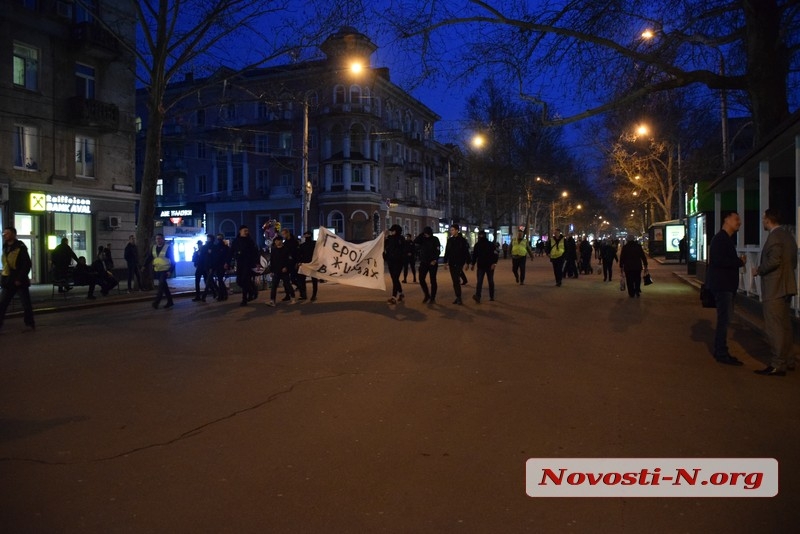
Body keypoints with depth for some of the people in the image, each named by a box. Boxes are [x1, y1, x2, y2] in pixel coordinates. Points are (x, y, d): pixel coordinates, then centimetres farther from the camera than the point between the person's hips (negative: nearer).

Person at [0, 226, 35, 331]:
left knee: (26, 304, 2)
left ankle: (30, 323, 15)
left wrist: (20, 279, -18)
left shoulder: (20, 247, -9)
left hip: (20, 281, -6)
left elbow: (27, 265, -14)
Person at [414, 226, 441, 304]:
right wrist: (421, 234, -12)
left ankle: (432, 298, 9)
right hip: (423, 262, 4)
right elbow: (415, 242, -11)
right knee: (421, 279, -3)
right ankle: (427, 295, 15)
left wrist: (435, 260, -19)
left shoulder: (435, 239, -3)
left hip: (432, 263, -4)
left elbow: (438, 250, -8)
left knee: (433, 280, 1)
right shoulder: (422, 239, 6)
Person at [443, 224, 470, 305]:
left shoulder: (462, 240, -4)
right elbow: (447, 251, 13)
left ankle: (458, 297, -12)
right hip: (451, 263, 5)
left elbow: (466, 252, -5)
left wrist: (467, 262, -10)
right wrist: (445, 261, 10)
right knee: (455, 280, 6)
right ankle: (458, 297, 11)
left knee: (456, 280, -13)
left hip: (459, 263, -5)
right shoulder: (450, 240, 9)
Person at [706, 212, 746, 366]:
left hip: (727, 284, 11)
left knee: (724, 318, 15)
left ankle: (719, 351, 24)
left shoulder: (728, 239, 18)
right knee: (724, 318, -8)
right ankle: (722, 354, -3)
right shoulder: (720, 238, -14)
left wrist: (738, 260, 3)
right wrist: (740, 262, -16)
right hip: (721, 284, -11)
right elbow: (718, 260, -25)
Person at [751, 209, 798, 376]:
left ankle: (777, 365, -5)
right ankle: (788, 361, 26)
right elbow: (793, 262, 19)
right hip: (786, 287, 10)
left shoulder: (774, 236, -15)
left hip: (774, 289, -10)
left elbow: (774, 260, -25)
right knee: (785, 326, 17)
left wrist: (759, 270, -10)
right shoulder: (788, 236, 15)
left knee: (774, 328, -7)